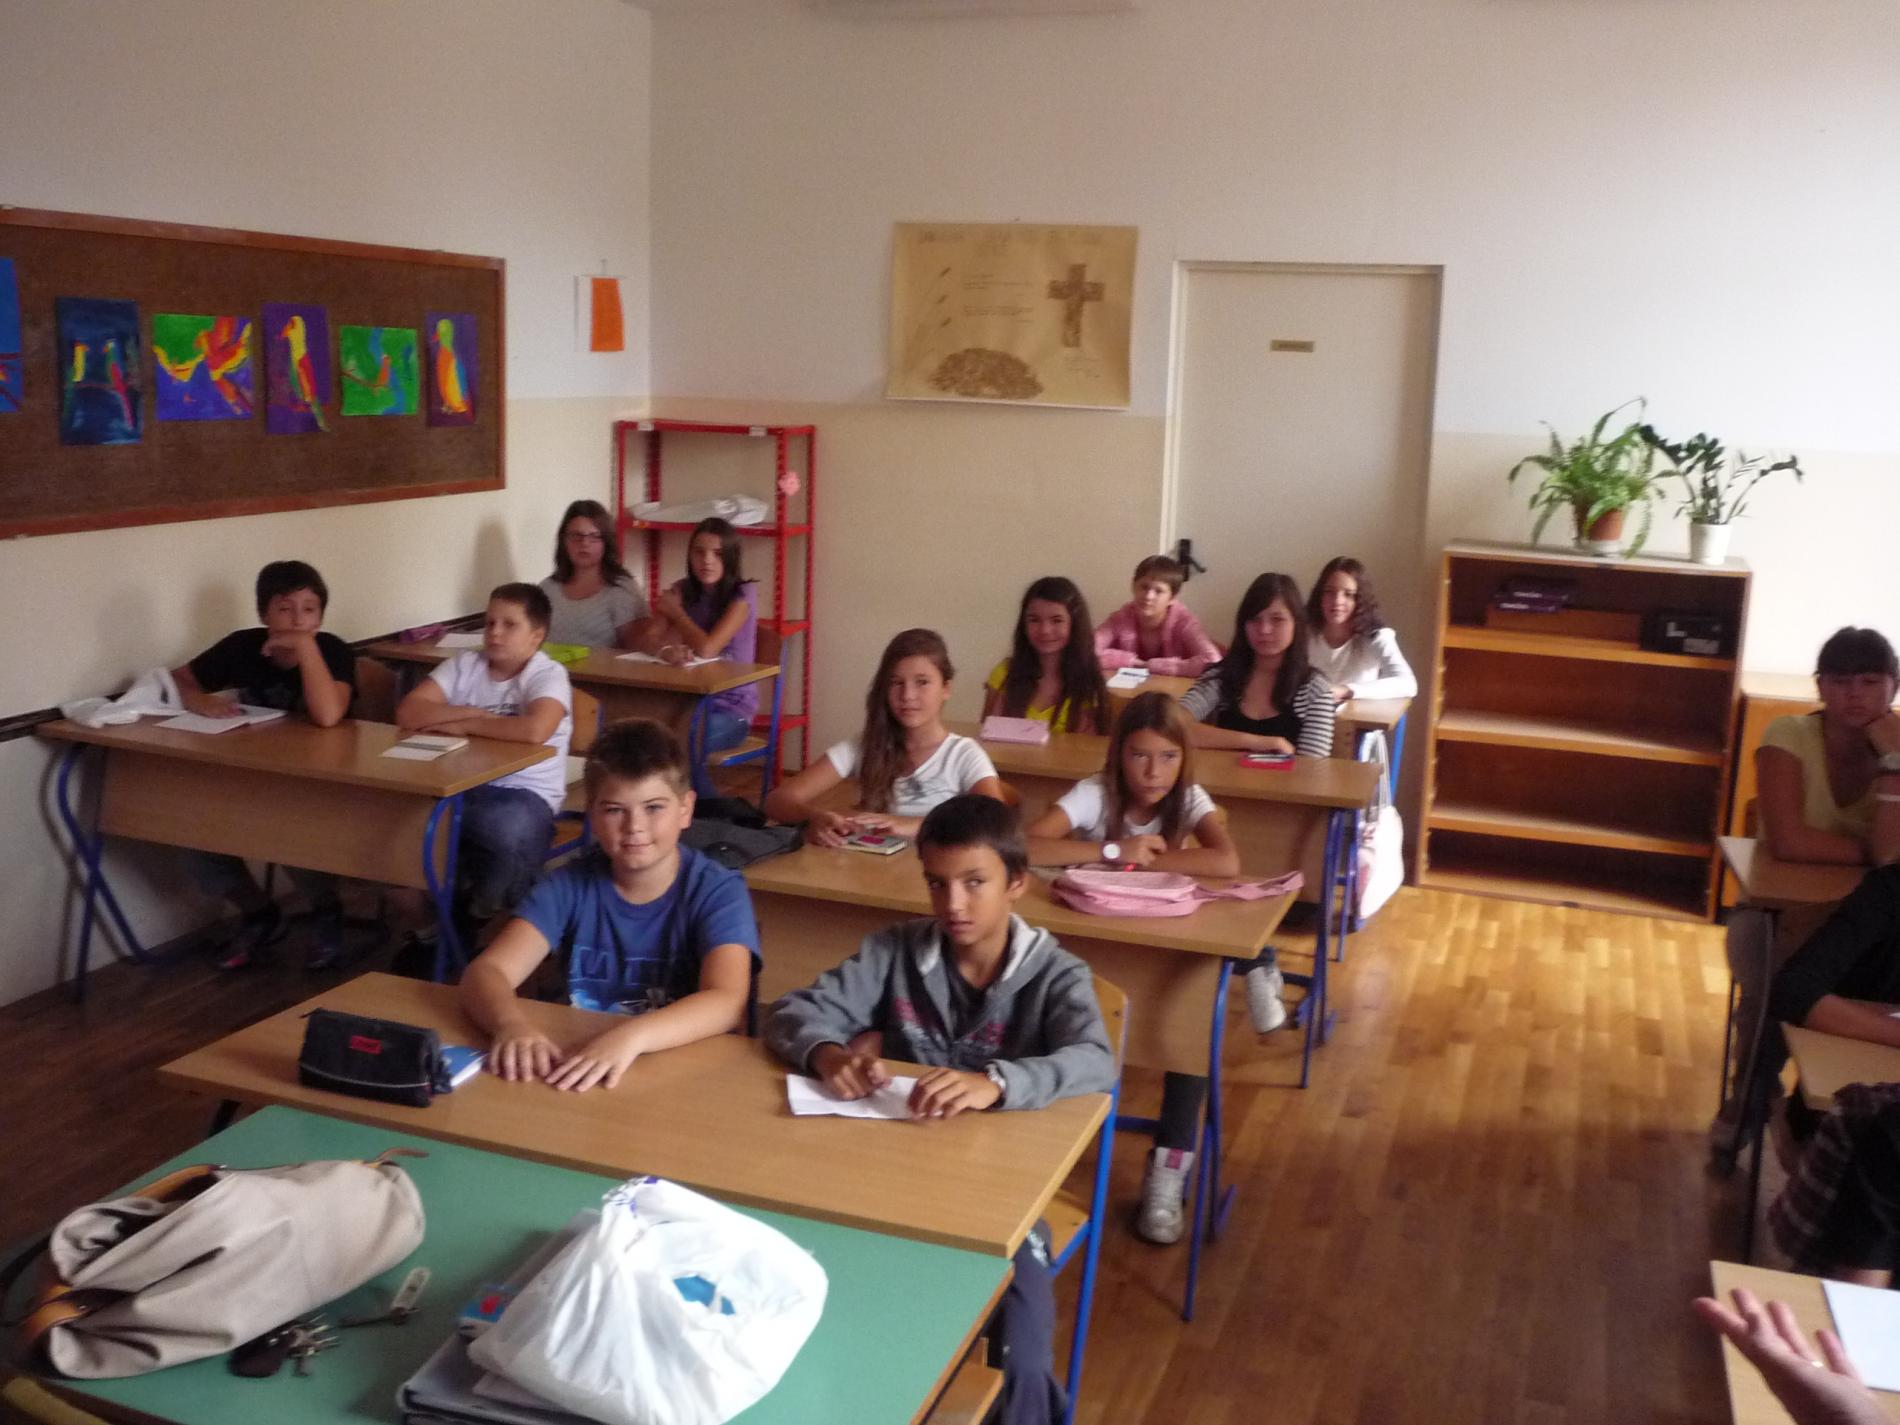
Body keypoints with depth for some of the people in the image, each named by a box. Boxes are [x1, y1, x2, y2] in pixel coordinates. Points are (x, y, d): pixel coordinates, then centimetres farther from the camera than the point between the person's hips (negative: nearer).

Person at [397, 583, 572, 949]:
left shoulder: (548, 675, -7)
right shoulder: (465, 665, 7)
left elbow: (534, 730, -29)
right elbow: (407, 713, -3)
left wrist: (464, 725, -17)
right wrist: (470, 712, -14)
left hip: (525, 792, -4)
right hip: (462, 785, 4)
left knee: (507, 831, -36)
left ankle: (473, 922, -4)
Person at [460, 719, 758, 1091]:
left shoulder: (718, 891, -9)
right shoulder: (571, 885, -1)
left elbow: (727, 1002, -23)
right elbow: (487, 971, -11)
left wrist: (631, 1036, -39)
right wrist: (512, 1024, -32)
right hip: (579, 1068, 1)